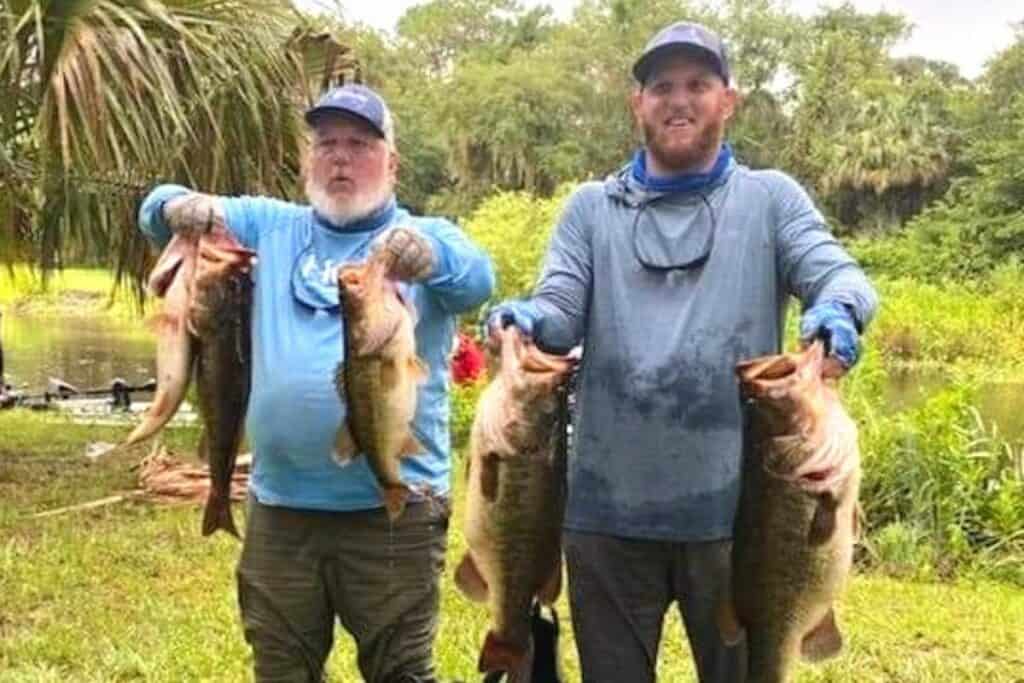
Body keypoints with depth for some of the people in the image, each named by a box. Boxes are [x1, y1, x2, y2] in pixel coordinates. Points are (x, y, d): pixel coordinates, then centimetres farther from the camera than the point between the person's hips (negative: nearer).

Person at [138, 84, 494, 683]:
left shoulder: (425, 238, 3)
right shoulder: (270, 226, 12)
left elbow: (478, 278, -18)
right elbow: (158, 210, 8)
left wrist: (428, 255, -41)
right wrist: (180, 205, -17)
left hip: (393, 506, -3)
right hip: (279, 505, 3)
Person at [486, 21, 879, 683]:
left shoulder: (771, 199, 6)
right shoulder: (592, 207, 9)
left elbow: (837, 272, -7)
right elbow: (559, 313, -1)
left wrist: (840, 310, -31)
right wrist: (526, 319, -25)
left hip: (734, 506, -1)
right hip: (608, 509, 1)